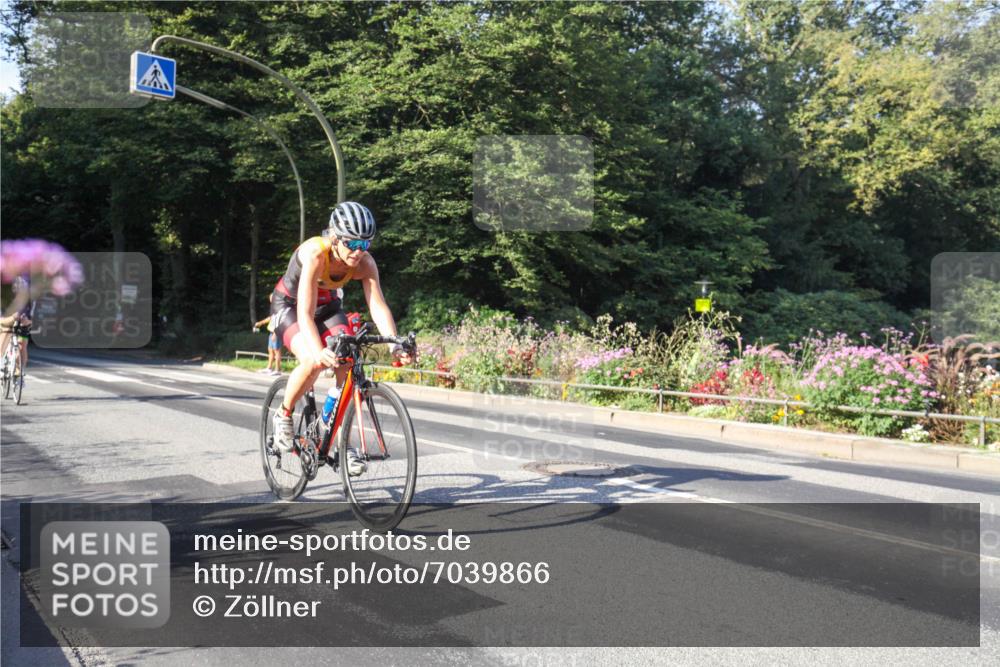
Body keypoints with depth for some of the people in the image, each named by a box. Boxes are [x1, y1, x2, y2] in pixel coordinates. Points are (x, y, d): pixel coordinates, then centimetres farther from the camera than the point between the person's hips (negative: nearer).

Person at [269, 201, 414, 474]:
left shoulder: (365, 262, -24)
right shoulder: (315, 253, -36)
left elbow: (378, 306, -29)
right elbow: (305, 314, -43)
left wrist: (394, 345, -45)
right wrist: (319, 351, -59)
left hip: (327, 306, 4)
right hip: (289, 305, -4)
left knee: (348, 366, -16)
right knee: (313, 361, -31)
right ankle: (283, 415, -3)